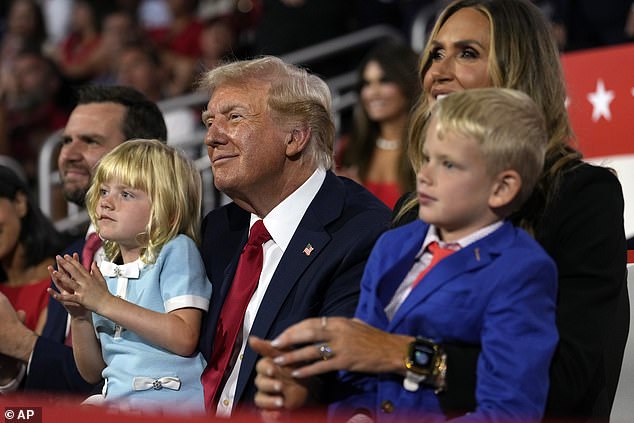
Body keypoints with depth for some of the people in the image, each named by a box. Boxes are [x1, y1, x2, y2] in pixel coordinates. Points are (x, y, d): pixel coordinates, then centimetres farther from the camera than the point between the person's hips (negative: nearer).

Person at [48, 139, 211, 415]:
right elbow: (93, 372, 16)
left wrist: (106, 303, -15)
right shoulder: (105, 272, 14)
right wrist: (80, 316, -2)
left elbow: (185, 338, -16)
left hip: (168, 405, -6)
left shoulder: (177, 251, -2)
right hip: (117, 402, 6)